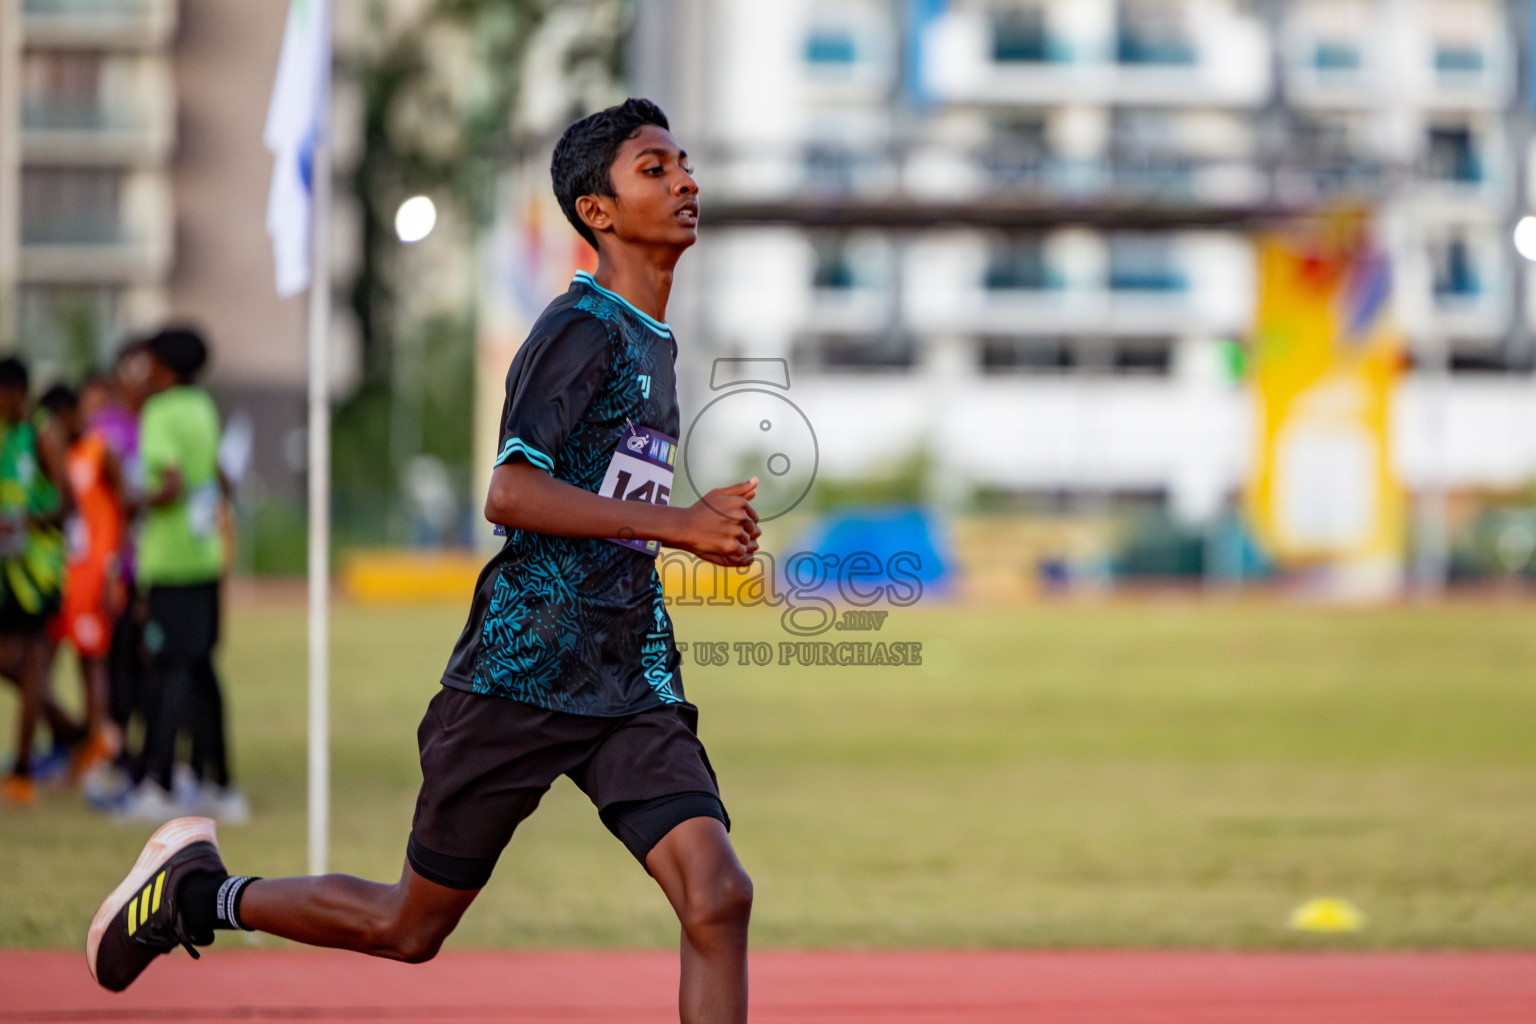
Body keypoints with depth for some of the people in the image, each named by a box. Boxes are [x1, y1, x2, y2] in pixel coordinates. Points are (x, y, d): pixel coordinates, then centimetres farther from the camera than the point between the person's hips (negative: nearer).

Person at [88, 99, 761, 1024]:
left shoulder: (658, 344, 16)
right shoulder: (585, 328, -12)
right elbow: (510, 493, -24)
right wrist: (680, 522, -25)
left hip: (631, 687, 7)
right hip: (520, 671, -7)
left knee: (718, 896, -15)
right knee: (407, 928, 7)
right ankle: (199, 890, 31)